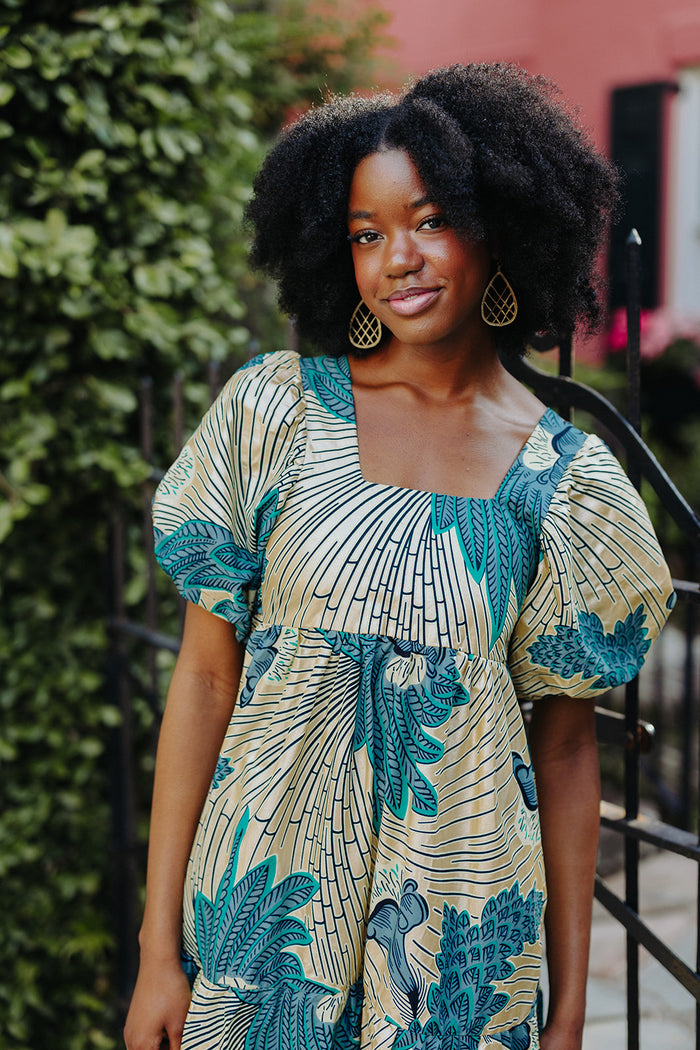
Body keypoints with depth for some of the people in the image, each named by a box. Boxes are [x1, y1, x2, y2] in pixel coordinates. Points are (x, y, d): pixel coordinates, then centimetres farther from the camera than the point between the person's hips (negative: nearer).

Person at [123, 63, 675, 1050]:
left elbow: (565, 747, 2)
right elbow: (206, 673, -4)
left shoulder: (567, 480, -3)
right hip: (268, 900, 0)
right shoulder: (272, 412, -4)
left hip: (467, 936, 0)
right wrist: (160, 944, -5)